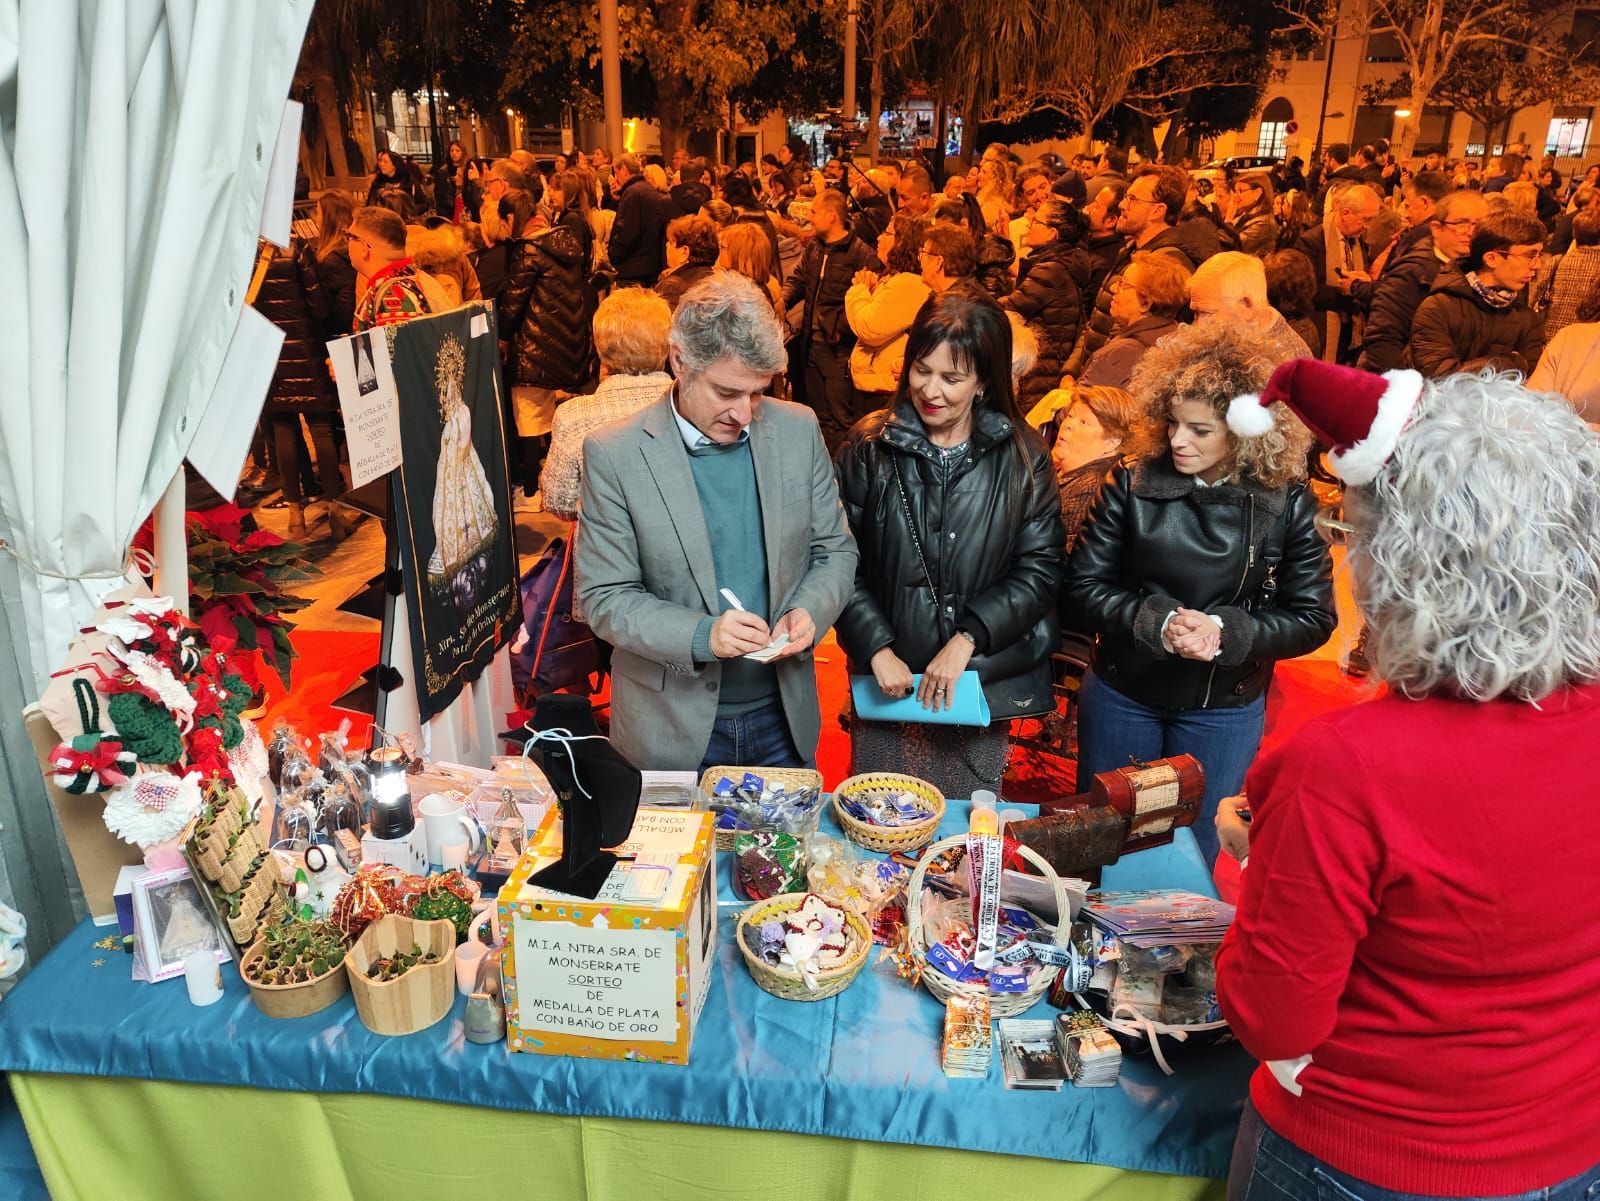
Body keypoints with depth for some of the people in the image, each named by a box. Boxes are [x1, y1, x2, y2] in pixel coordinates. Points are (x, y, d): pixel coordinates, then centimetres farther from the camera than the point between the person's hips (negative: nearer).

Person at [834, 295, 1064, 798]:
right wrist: (877, 648, -12)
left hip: (982, 684, 0)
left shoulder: (1021, 457, -2)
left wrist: (966, 639, -14)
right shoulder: (870, 448, -2)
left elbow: (1040, 567, -5)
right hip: (887, 681, 0)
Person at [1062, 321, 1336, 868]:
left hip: (1224, 709, 0)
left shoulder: (1287, 504, -11)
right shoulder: (1133, 485, -12)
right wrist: (1156, 622, -26)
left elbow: (1313, 618, -7)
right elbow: (1080, 591, -11)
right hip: (1121, 695, 1)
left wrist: (1228, 632, -23)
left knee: (1193, 851, 17)